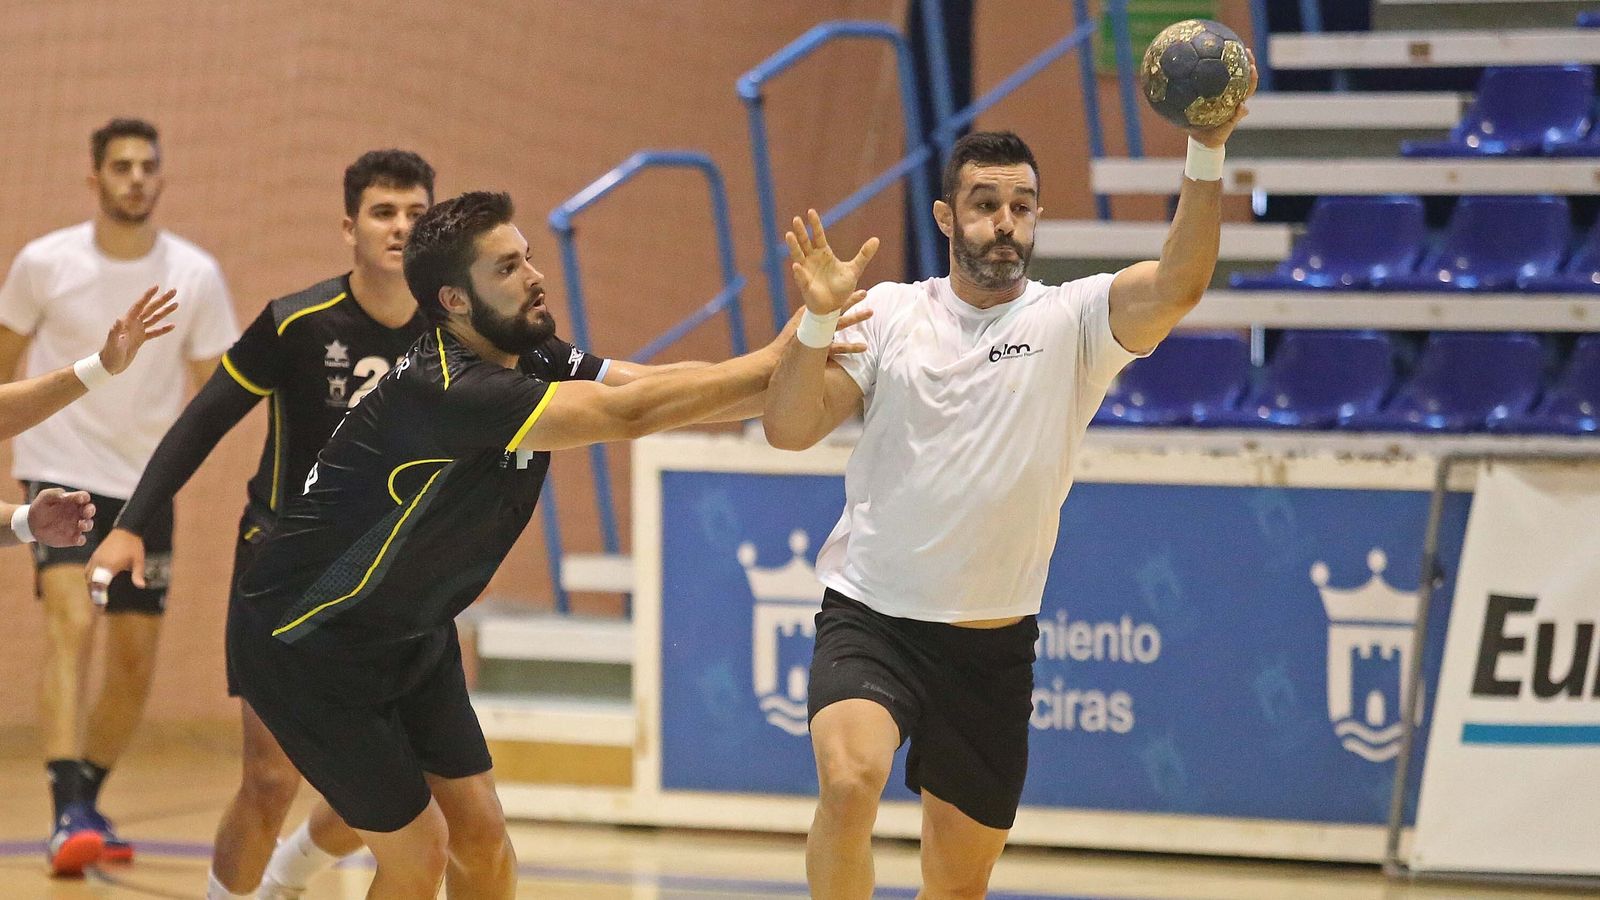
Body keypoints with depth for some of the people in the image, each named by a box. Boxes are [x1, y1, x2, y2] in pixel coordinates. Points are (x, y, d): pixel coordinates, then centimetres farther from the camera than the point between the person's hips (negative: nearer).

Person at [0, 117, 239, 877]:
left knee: (135, 664, 8)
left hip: (145, 486, 3)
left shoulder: (196, 276, -5)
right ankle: (67, 814, -31)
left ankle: (87, 805, 29)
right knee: (70, 623, -24)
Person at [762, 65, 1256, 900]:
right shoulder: (890, 313, 2)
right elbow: (788, 428, -5)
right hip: (871, 617, -1)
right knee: (849, 782, -30)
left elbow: (1176, 286, -20)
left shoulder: (1072, 320, -1)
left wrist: (1207, 153, -33)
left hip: (992, 644, 1)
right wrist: (819, 319, -21)